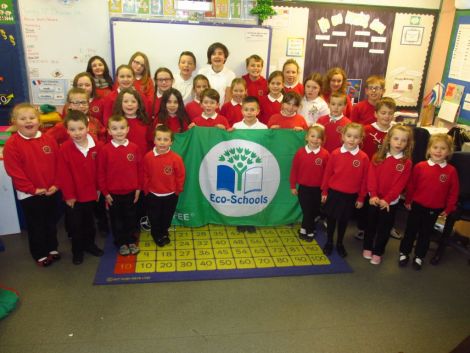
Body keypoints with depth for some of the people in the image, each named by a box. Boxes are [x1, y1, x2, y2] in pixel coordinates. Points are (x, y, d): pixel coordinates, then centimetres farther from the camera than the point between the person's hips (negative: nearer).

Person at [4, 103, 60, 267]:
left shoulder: (49, 140, -2)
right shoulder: (12, 144, -14)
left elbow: (58, 163, 2)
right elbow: (14, 171, -15)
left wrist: (56, 184, -6)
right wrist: (32, 189, -16)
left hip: (51, 192, 4)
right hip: (29, 195, -4)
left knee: (51, 222, 19)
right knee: (35, 225, 11)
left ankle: (52, 248, 38)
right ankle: (40, 254, 28)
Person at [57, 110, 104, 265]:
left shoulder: (97, 146, -8)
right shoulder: (65, 149, -16)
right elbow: (64, 175, -13)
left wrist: (99, 188, 5)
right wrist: (68, 195, -11)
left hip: (91, 193, 3)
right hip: (74, 195, -3)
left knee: (89, 222, 21)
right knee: (75, 224, 12)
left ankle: (89, 244, 40)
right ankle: (77, 250, 29)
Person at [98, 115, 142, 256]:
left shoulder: (134, 148, -6)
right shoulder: (105, 150, -10)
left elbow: (139, 169, 1)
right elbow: (101, 173, -6)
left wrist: (138, 188, 2)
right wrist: (105, 192, -5)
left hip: (131, 191, 1)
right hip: (113, 193, -1)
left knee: (130, 217, 15)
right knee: (117, 219, 13)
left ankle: (131, 241, 33)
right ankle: (121, 243, 30)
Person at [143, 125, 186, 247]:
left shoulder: (176, 158, -19)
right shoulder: (148, 157, -13)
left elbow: (180, 176, -8)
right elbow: (145, 175, -2)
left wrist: (177, 190, -2)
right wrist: (146, 189, 2)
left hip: (170, 195, 0)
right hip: (153, 195, 1)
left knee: (167, 217, 20)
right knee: (154, 218, 17)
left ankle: (164, 232, 47)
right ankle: (157, 235, 42)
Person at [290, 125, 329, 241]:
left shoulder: (325, 154, -11)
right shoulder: (300, 152, -7)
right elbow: (294, 169, -1)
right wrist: (293, 186, 2)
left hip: (318, 189, 0)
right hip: (303, 188, 0)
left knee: (314, 211, 15)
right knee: (306, 210, 9)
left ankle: (305, 229, 35)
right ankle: (309, 230, 28)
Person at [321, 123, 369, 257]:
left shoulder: (363, 158, -9)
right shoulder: (335, 154, -9)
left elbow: (364, 179, -3)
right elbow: (327, 174, -1)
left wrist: (361, 198, 1)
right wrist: (324, 192, 3)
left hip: (351, 196, 0)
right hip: (334, 193, 0)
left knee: (344, 220, 16)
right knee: (331, 218, 13)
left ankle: (340, 244, 34)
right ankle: (329, 242, 31)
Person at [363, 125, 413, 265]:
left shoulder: (406, 163, -9)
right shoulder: (377, 157, -3)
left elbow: (399, 185, -13)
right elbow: (371, 177, -8)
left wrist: (386, 199, -20)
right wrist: (373, 195, -19)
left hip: (391, 202, -1)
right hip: (374, 199, 2)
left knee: (384, 228, 10)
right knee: (370, 224, 16)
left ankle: (377, 253, 24)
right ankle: (367, 248, 33)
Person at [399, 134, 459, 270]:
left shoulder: (451, 171, -9)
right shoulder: (420, 166, -11)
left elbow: (454, 192, -2)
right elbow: (411, 185, -1)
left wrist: (448, 209, 0)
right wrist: (408, 201, 4)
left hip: (435, 210, 1)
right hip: (417, 206, 0)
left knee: (426, 233, 15)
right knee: (410, 230, 13)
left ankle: (419, 257, 30)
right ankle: (404, 253, 29)